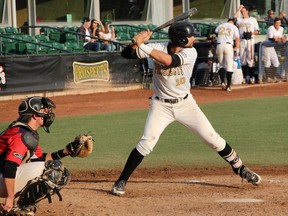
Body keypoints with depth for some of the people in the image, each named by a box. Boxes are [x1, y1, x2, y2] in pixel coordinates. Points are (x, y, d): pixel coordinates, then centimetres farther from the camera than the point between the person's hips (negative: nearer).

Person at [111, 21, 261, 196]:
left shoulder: (190, 52, -15)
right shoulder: (158, 48, -13)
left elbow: (169, 60, -33)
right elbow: (126, 54, -15)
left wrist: (142, 46, -36)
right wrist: (138, 41, -35)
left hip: (186, 103, 1)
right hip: (161, 105, -1)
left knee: (213, 139, 2)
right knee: (146, 143, -16)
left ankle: (240, 168, 21)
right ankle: (121, 181, -5)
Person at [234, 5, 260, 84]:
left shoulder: (253, 19, 9)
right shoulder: (240, 20, 13)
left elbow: (257, 31, 5)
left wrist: (251, 33, -14)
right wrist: (238, 9, -2)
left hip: (250, 40, -3)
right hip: (242, 41, 3)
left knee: (250, 59, -6)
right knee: (242, 59, 2)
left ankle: (252, 77, -4)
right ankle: (244, 77, 7)